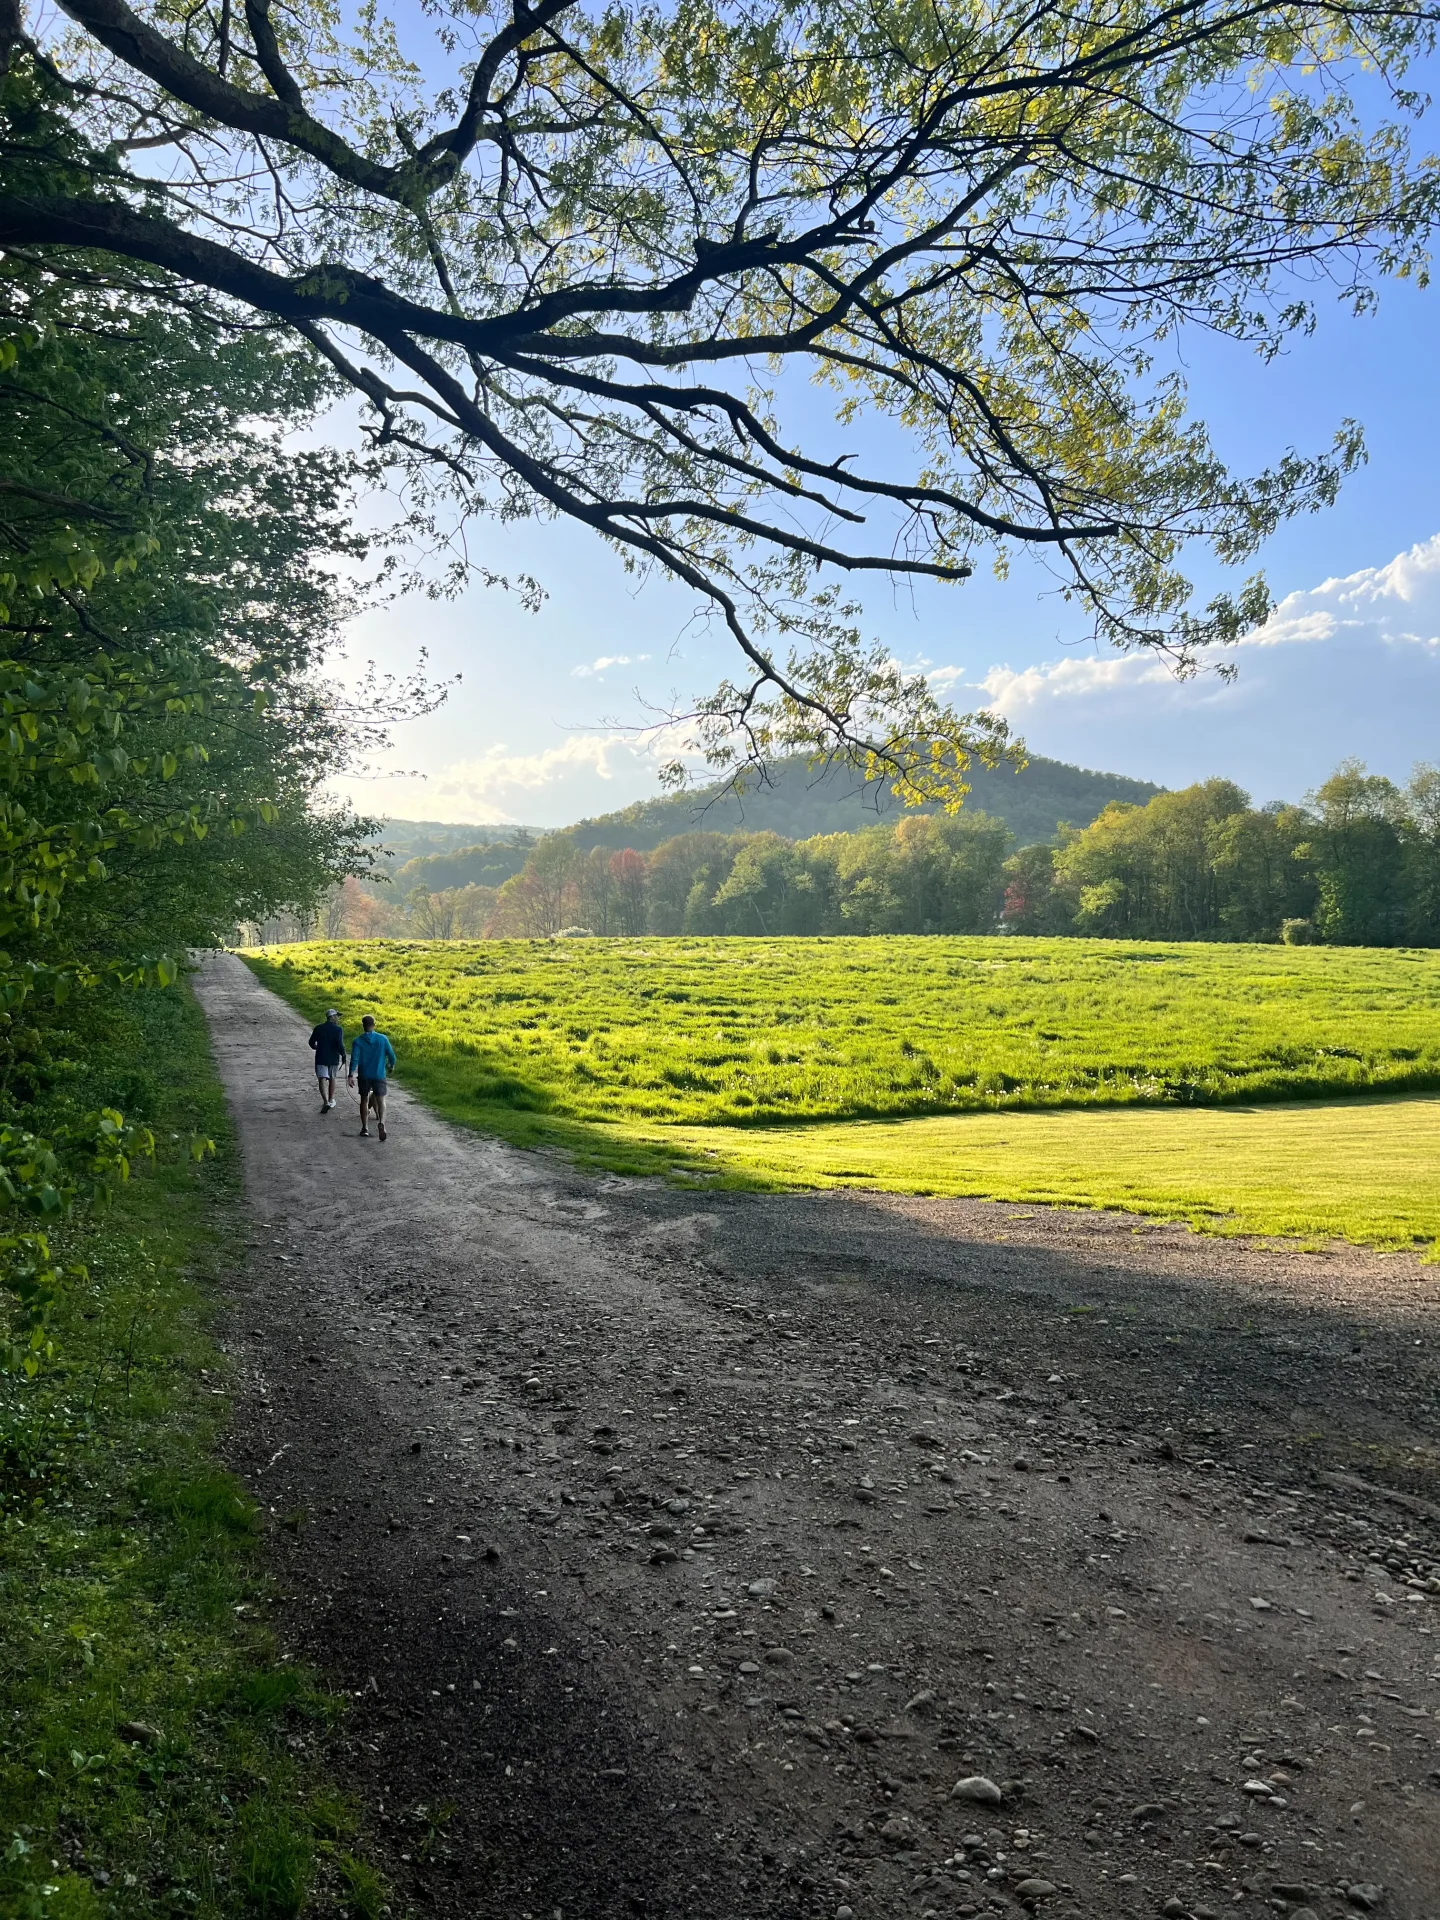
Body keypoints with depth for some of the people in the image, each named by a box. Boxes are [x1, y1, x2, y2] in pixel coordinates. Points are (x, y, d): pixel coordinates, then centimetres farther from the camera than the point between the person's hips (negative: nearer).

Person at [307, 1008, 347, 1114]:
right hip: (333, 1058, 0)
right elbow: (340, 1044, -20)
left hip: (321, 1058, 0)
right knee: (332, 1078, 20)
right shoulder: (338, 1029, -10)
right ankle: (331, 1100, 31)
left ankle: (326, 1102, -21)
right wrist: (343, 1055, -5)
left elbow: (311, 1042, 7)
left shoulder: (318, 1028, 0)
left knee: (322, 1079, -5)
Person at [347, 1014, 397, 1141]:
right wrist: (390, 1066, 18)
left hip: (364, 1076, 1)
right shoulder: (383, 1039, -5)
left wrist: (351, 1075, -15)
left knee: (364, 1100, 14)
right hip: (379, 1075, -1)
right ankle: (381, 1122, -22)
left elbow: (354, 1059, -14)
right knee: (381, 1101, 3)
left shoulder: (357, 1041, -6)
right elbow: (392, 1056, -1)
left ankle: (365, 1128, 14)